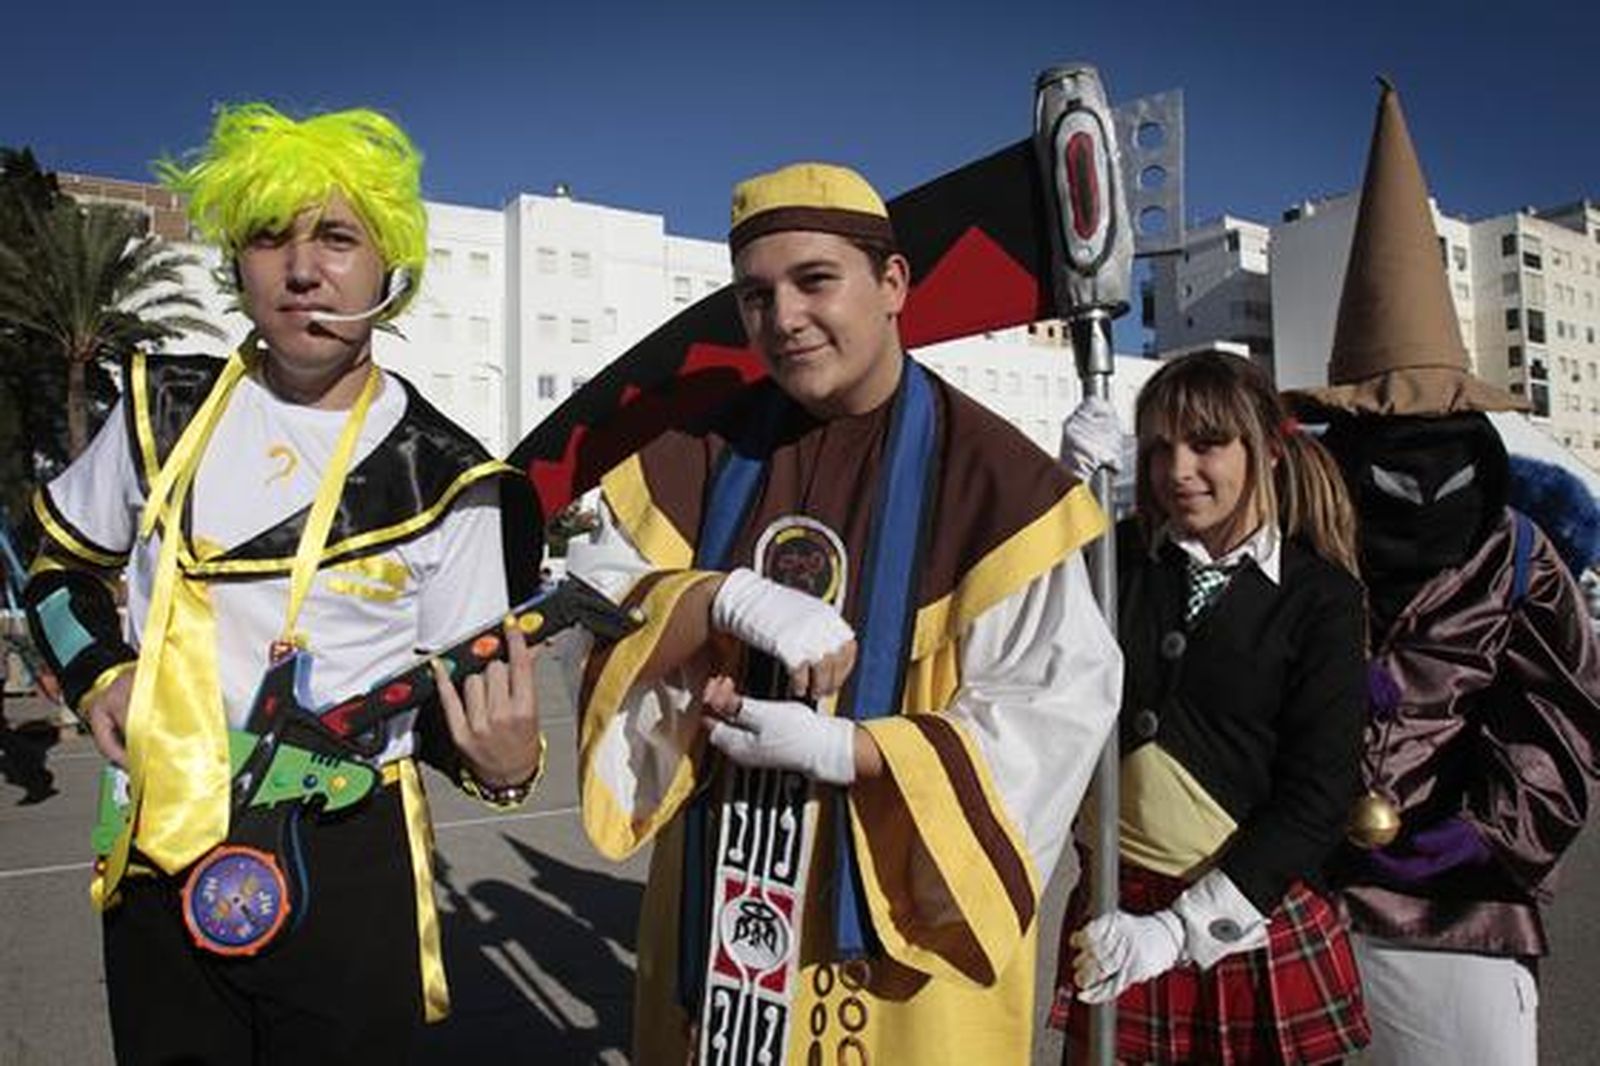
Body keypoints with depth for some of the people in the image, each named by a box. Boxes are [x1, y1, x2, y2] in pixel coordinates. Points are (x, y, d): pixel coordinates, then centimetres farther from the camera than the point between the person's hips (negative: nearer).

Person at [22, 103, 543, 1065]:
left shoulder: (441, 475, -7)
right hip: (159, 856, 3)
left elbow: (464, 695, -2)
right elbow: (60, 560, 17)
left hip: (352, 874, -2)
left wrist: (507, 763, -23)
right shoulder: (168, 408, 1)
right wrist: (100, 675, 0)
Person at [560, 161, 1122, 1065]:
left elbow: (1059, 704, -15)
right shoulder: (703, 449, 0)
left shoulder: (993, 478, -13)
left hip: (906, 907, -3)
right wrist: (726, 597, -23)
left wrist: (846, 749, -22)